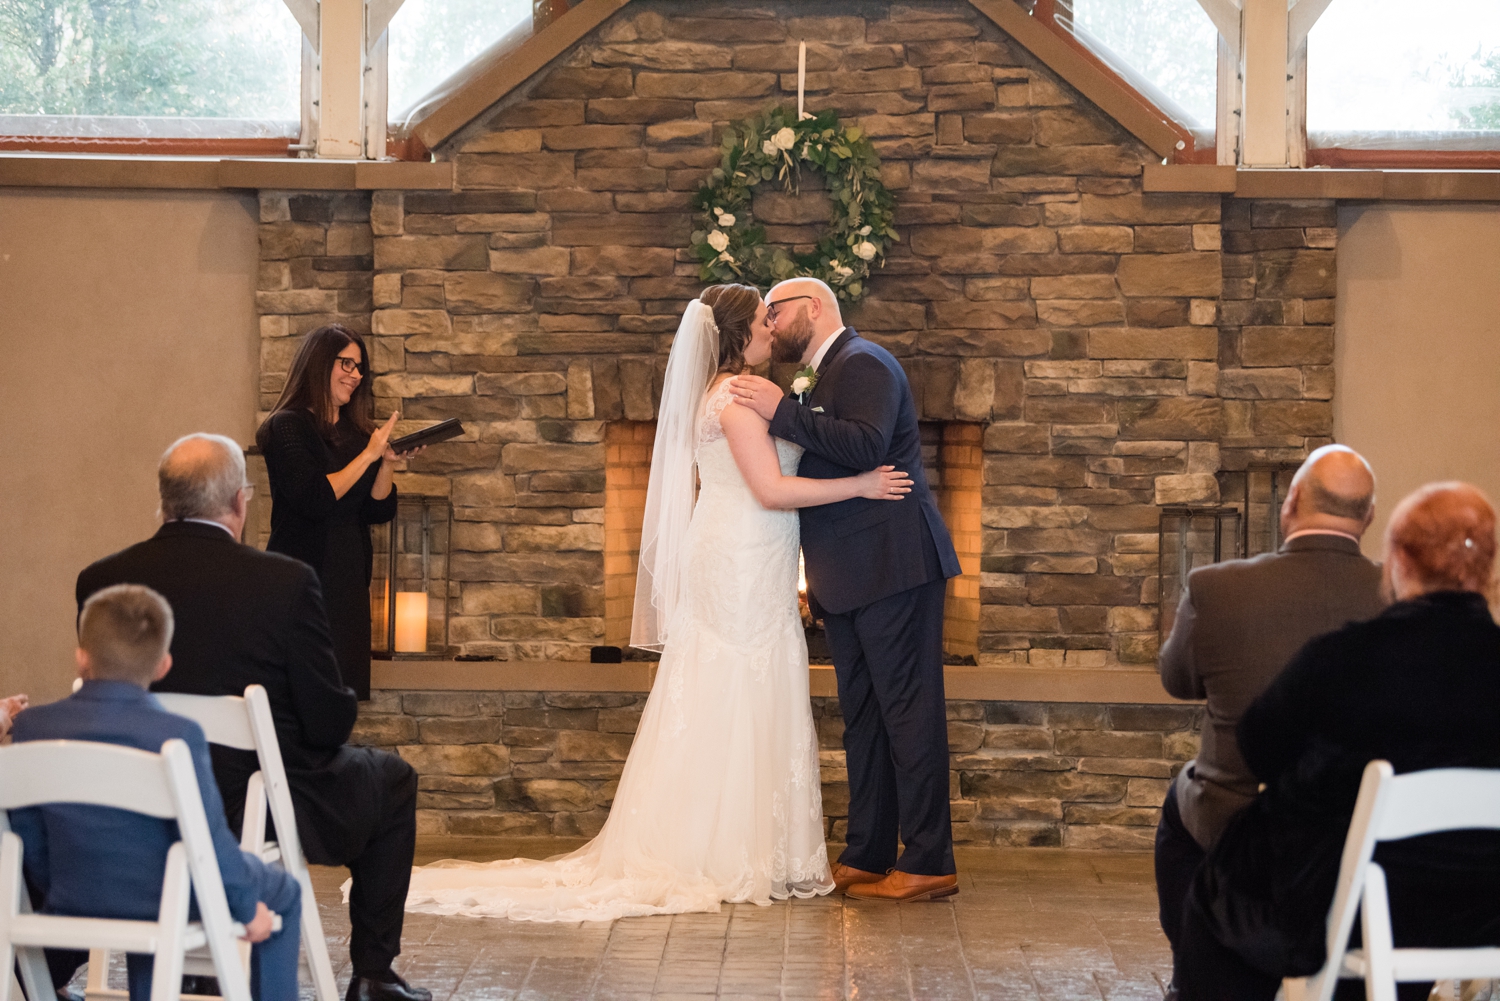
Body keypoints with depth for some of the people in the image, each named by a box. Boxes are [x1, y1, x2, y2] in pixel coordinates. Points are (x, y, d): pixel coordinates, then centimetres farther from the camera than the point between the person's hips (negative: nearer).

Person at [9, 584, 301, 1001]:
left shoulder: (32, 727, -9)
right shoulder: (176, 735, -22)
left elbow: (27, 836, 0)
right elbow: (208, 839, -19)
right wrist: (248, 905, -3)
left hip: (73, 903, 4)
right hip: (173, 905, -4)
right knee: (283, 891, 21)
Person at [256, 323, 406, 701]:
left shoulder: (356, 432, 13)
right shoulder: (288, 427, -6)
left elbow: (378, 511, 10)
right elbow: (314, 499, -19)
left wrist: (388, 462, -6)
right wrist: (368, 455, -14)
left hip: (348, 581, 7)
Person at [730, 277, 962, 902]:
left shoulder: (863, 363, -8)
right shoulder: (820, 380, 21)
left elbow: (866, 446, -25)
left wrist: (781, 413, -21)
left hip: (893, 568, -10)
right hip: (849, 581, 10)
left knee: (907, 711, -8)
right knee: (862, 718, 13)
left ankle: (928, 863, -7)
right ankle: (867, 857, 19)